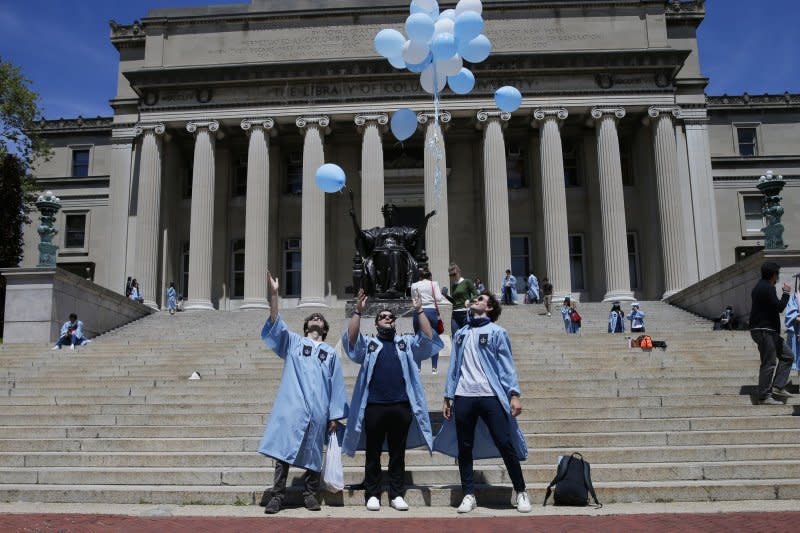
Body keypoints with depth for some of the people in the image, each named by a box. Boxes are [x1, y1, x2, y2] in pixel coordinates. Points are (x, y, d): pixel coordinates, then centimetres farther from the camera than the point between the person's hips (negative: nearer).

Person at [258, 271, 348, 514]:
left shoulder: (331, 352, 19)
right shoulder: (293, 342, 16)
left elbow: (336, 385, 15)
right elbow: (275, 324, -1)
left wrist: (335, 416, 7)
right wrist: (273, 294, -14)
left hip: (318, 411, 2)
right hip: (291, 407, -1)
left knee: (313, 453, 5)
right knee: (284, 449, -6)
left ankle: (310, 494, 17)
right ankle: (277, 494, 0)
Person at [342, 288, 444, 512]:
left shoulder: (407, 343, 16)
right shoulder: (367, 344, 13)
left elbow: (428, 338, 2)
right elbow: (350, 340, -5)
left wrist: (419, 311, -6)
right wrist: (358, 311, -15)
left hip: (401, 406, 1)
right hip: (374, 406, -1)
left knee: (397, 454, 7)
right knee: (373, 453, 5)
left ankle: (397, 495, 15)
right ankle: (372, 495, 13)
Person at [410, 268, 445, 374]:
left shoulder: (414, 285, 11)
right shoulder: (434, 284, 5)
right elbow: (438, 298, -4)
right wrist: (443, 296, 17)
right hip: (432, 311, -2)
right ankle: (434, 368, 4)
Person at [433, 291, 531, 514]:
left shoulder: (496, 332, 4)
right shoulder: (461, 334, 17)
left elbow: (506, 365, -2)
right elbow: (454, 367, 16)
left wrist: (514, 394, -12)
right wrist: (448, 397, 11)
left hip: (490, 397, -4)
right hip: (464, 397, 4)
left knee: (505, 445, -2)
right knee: (464, 449, 7)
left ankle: (521, 492, 12)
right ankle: (469, 495, 17)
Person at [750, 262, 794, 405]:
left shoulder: (760, 287, 18)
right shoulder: (767, 288, -16)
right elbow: (779, 307, -17)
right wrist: (786, 293, -6)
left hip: (769, 331, 11)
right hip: (764, 330, -11)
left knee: (787, 355, 13)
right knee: (769, 363, -6)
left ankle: (778, 387, 10)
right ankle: (764, 397, -2)